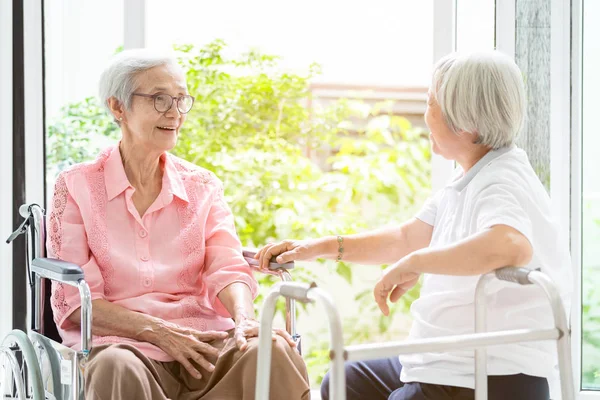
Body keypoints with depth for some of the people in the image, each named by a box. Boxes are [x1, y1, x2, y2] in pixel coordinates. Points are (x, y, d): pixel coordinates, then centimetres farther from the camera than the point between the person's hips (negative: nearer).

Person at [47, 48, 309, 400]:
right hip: (121, 342, -3)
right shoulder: (77, 186, 6)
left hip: (202, 342, 3)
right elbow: (75, 299, -1)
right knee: (118, 370, -40)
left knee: (272, 352, -30)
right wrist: (157, 331, -16)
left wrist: (245, 320, -23)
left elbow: (228, 268, 1)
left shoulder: (202, 186, 16)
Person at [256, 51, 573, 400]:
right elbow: (406, 239, 22)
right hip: (446, 363, 10)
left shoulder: (503, 183, -21)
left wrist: (413, 264, -32)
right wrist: (321, 247, 16)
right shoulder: (468, 181, 10)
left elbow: (511, 247, -43)